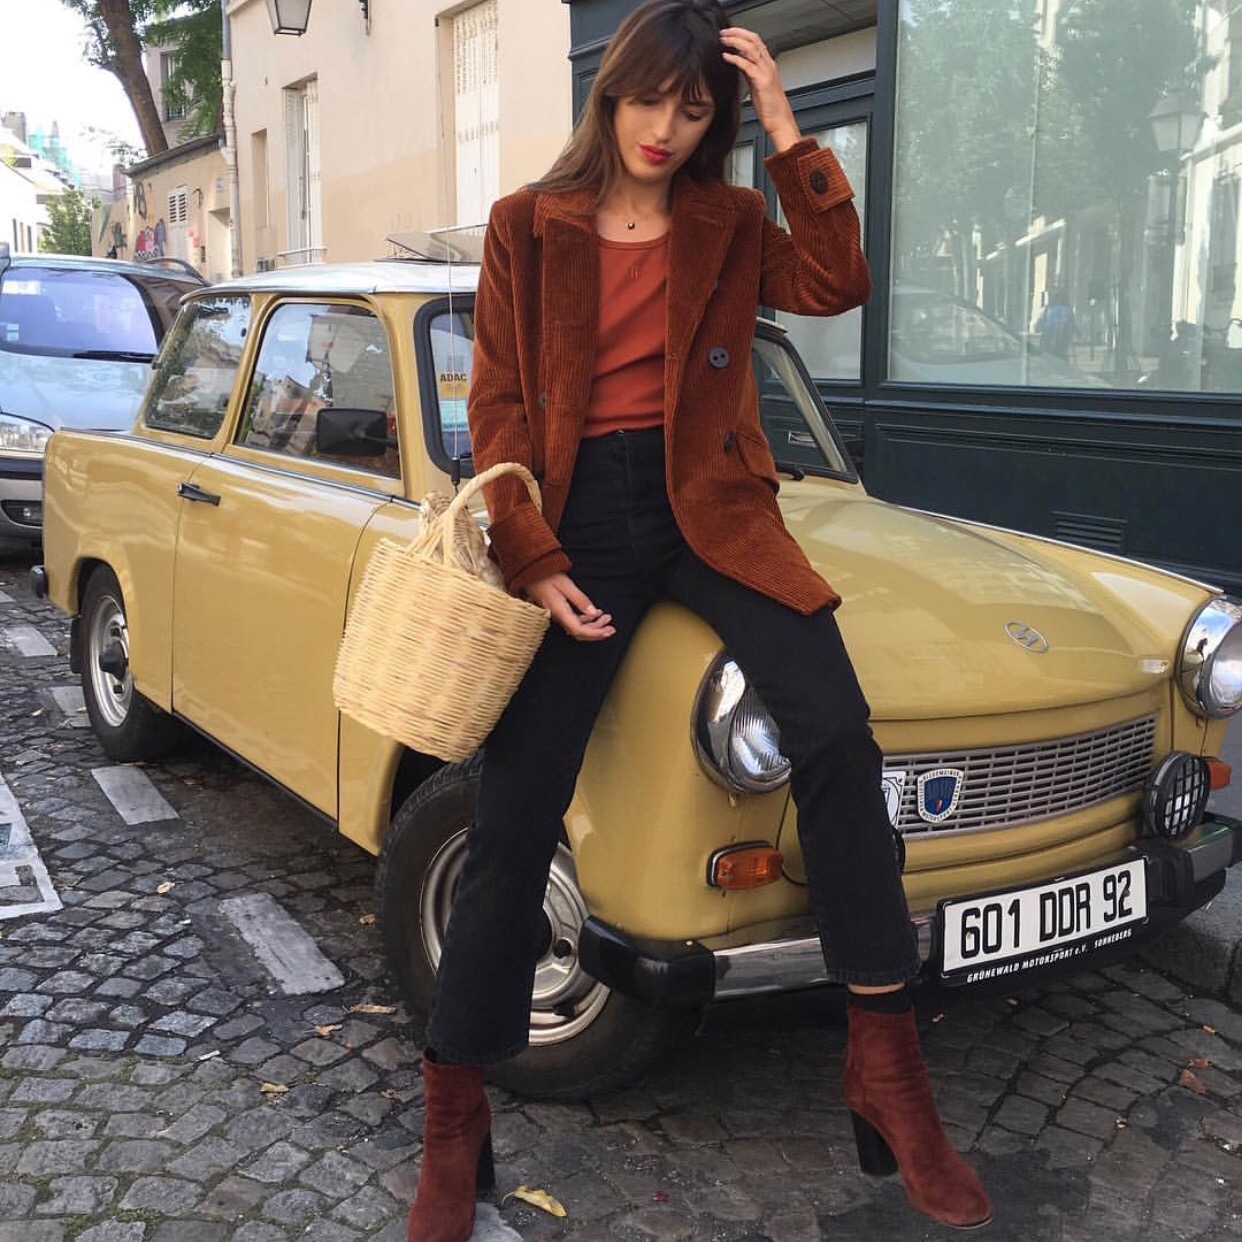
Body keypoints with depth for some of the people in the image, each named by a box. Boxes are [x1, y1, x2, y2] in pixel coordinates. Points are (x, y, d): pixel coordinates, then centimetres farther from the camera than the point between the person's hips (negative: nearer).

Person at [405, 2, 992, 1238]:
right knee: (515, 815, -7)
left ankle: (886, 1069, -6)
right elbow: (495, 411, 2)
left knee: (837, 739, -19)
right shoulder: (527, 228, 8)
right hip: (577, 512, -1)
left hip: (709, 508, 2)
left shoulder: (729, 223, 13)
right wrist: (532, 561, -10)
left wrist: (788, 135, -6)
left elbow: (836, 286, -5)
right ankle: (452, 1123, 8)